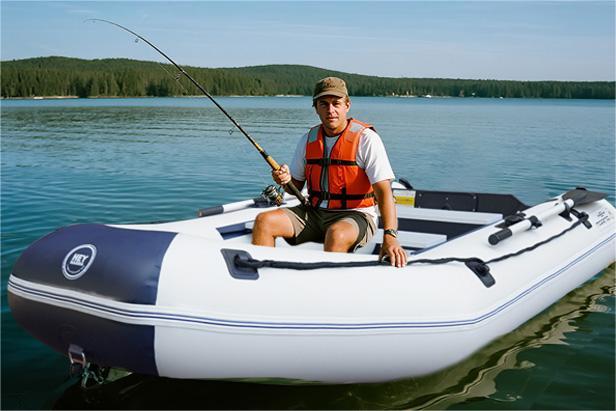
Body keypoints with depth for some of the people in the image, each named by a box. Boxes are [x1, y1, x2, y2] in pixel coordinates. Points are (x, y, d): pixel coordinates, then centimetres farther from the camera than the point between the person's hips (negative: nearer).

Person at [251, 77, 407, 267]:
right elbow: (297, 185, 17)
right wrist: (286, 180, -10)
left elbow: (383, 191, -18)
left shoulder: (366, 138, -10)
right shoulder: (309, 139, 8)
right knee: (264, 221, -13)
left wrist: (390, 236, -31)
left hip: (354, 215, -5)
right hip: (314, 211, 5)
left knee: (336, 235, -38)